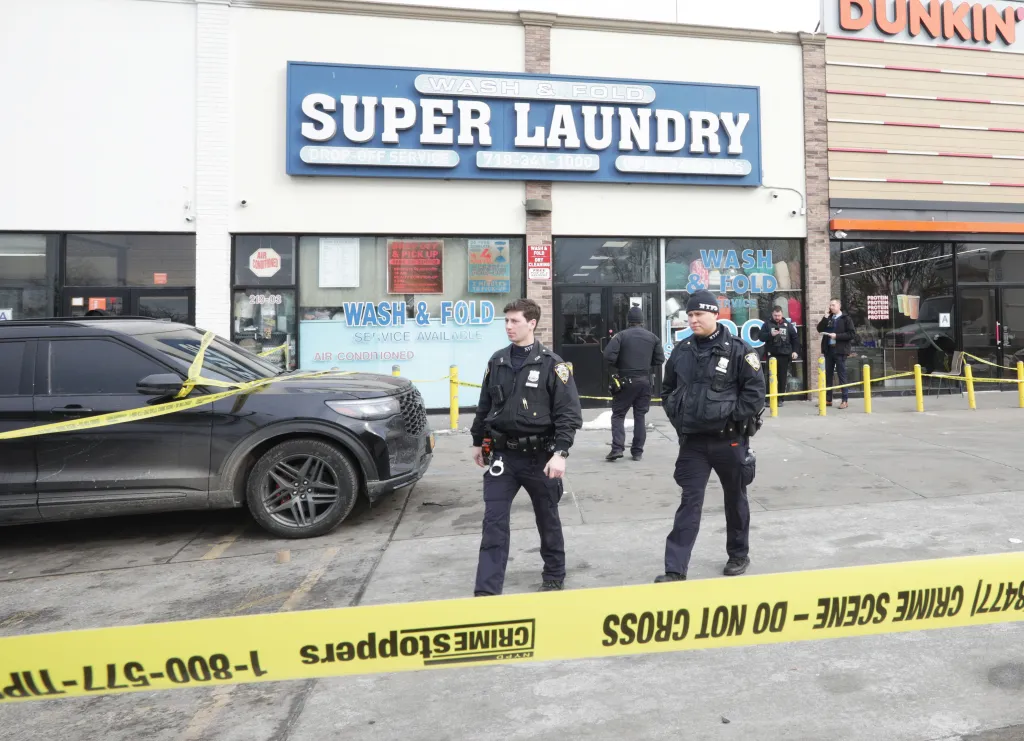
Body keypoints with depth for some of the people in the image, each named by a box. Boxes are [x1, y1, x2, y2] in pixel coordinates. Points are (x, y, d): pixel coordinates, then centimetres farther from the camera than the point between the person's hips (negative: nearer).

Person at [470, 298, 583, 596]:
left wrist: (560, 453, -20)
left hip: (538, 456, -3)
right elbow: (484, 405, 14)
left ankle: (554, 577, 36)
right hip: (502, 455, 3)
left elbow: (568, 414, -12)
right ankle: (487, 590, 7)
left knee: (547, 520, 15)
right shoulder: (497, 361, 4)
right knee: (493, 522, 0)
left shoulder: (552, 364, -9)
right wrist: (478, 442, 17)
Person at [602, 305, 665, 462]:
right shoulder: (653, 337, 5)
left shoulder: (621, 336, -7)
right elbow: (659, 359, 4)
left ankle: (617, 448, -7)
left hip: (625, 381, -3)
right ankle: (637, 451, 12)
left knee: (618, 415, 6)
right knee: (640, 416, 11)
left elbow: (609, 355, -17)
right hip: (645, 381, 3)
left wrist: (616, 366, 2)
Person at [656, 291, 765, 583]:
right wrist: (677, 418, 5)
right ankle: (675, 569, 2)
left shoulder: (737, 350, -9)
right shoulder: (681, 351, 4)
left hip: (729, 440, -3)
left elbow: (756, 391, -9)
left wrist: (733, 419, -13)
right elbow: (668, 389, 15)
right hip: (692, 441, 3)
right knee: (690, 502, 2)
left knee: (735, 499, 15)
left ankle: (739, 555, 35)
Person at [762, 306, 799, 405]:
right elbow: (761, 337, -3)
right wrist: (770, 334, -19)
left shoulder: (788, 324, 6)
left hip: (784, 355, 1)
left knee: (782, 378, 5)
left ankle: (781, 399, 13)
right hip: (771, 355, -1)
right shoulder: (767, 324, 3)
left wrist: (794, 351, 3)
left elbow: (795, 338, 10)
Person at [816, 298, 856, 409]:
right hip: (828, 350, 5)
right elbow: (819, 329, 3)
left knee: (842, 375, -3)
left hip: (840, 351, -5)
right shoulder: (828, 318, 13)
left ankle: (845, 400, 2)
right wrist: (825, 317, -6)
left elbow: (852, 333, -9)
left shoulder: (846, 319, -2)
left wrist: (837, 336, -16)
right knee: (828, 375, 8)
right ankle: (828, 399, 14)